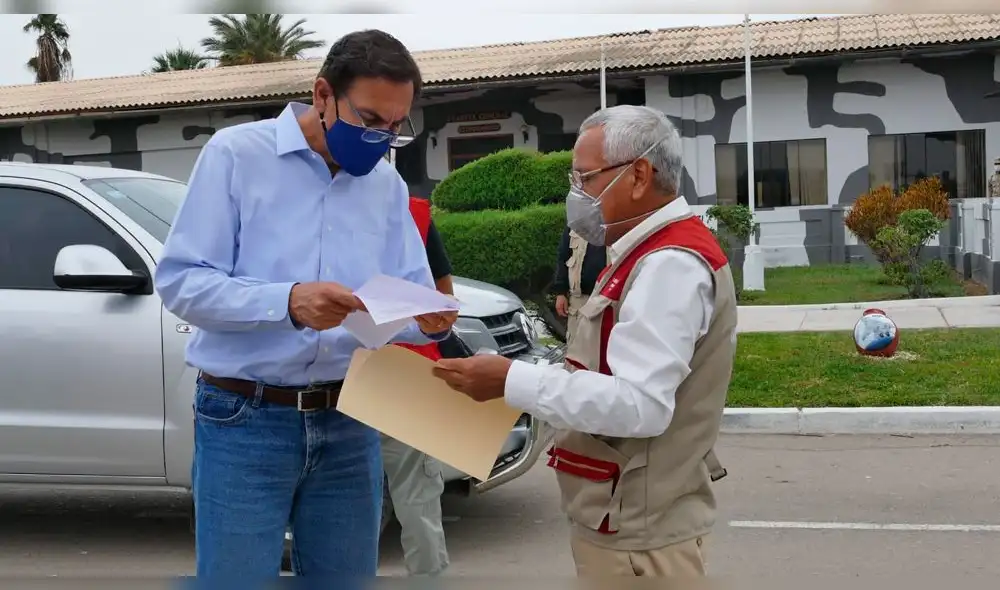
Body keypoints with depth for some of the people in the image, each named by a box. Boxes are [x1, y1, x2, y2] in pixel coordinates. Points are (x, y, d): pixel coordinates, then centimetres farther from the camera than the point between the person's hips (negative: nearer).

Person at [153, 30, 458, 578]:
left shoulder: (388, 184, 9)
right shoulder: (236, 153, -6)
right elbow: (179, 281, -12)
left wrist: (429, 321, -15)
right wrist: (288, 303, -27)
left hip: (349, 424, 5)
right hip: (245, 421, -4)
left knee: (348, 575, 13)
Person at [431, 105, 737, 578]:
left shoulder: (670, 264, -21)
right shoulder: (656, 254, 13)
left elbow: (639, 405, -29)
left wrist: (513, 382, -26)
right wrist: (522, 381, 4)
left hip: (638, 534, -10)